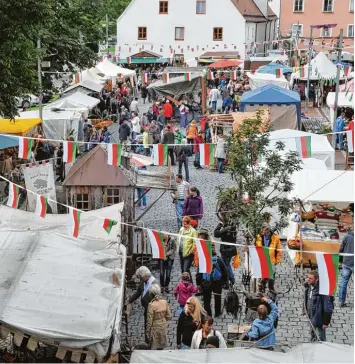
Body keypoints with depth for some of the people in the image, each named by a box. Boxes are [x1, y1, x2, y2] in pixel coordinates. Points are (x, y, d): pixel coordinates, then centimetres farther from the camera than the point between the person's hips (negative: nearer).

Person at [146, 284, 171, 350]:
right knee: (161, 347, 21)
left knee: (154, 349, 9)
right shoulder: (165, 302, -8)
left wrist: (148, 332, -6)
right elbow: (169, 316, -1)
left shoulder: (151, 305, -22)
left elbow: (149, 320, -17)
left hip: (155, 328, -5)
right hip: (163, 327, 5)